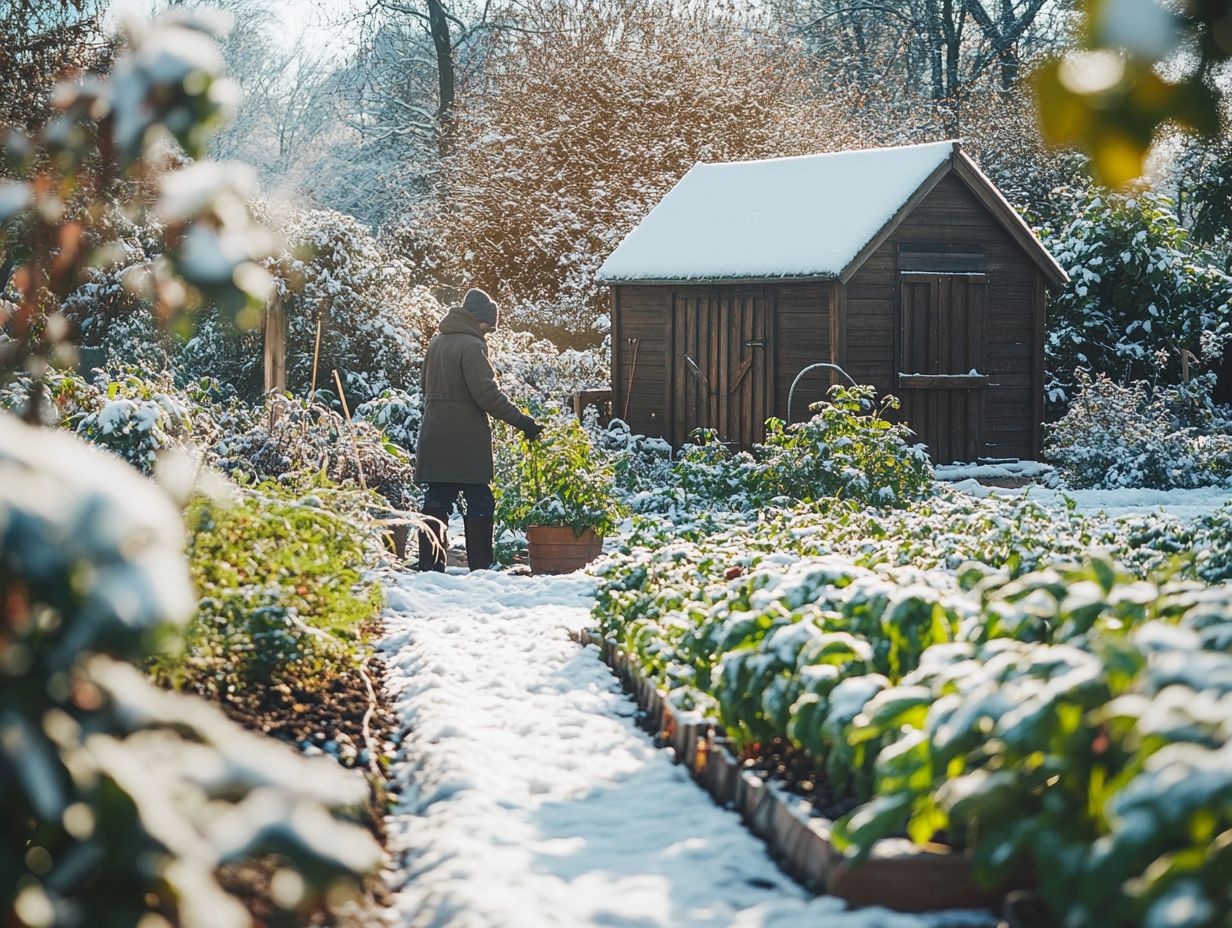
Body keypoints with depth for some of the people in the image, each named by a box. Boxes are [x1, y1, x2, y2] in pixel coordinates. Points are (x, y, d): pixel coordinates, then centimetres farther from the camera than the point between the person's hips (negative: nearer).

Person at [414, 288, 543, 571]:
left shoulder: (437, 342, 15)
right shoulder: (471, 345, -12)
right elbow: (486, 393, -19)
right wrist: (522, 421, -17)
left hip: (435, 438, 8)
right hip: (466, 440, -8)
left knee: (436, 502, 7)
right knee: (479, 504, -1)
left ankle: (430, 565, 5)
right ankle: (480, 568, -3)